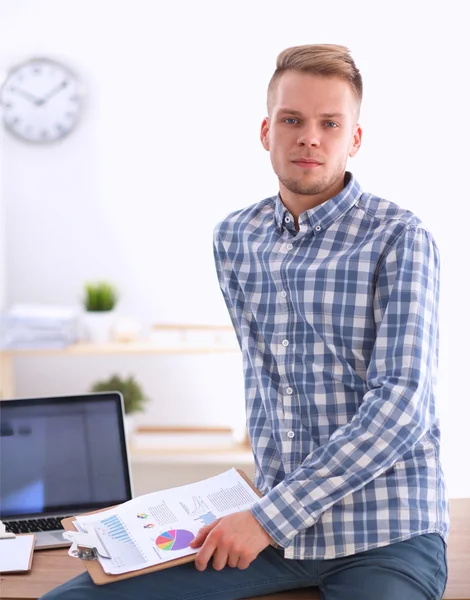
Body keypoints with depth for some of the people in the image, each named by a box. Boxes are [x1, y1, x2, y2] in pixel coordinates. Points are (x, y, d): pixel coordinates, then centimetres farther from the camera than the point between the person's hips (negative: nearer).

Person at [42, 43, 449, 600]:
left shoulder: (399, 238, -9)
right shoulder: (234, 237, 8)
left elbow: (401, 403, -17)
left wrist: (271, 516, -19)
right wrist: (267, 492, 10)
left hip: (384, 535, -4)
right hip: (273, 520, 4)